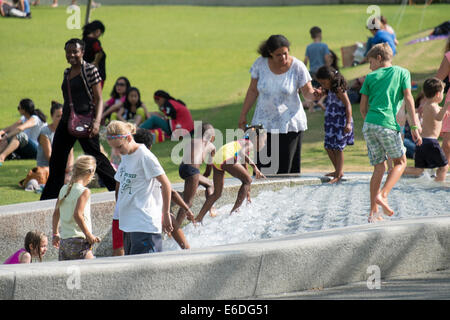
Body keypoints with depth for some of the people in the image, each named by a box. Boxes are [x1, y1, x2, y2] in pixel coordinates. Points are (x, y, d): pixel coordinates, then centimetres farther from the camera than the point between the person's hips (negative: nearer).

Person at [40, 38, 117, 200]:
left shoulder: (90, 70, -7)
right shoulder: (67, 73, 14)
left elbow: (98, 99, -9)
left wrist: (97, 121, -21)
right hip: (66, 120, 8)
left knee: (95, 156, -7)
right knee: (56, 160, 11)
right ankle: (49, 198, 21)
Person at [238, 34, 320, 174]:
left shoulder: (297, 67, -9)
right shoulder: (260, 64, -3)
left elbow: (307, 92, -4)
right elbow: (253, 91, 7)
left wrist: (313, 94, -27)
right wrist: (243, 114, 9)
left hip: (289, 125, -2)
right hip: (264, 123, 2)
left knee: (287, 168, -6)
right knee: (262, 167, -3)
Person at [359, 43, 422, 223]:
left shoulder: (371, 77, 14)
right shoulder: (402, 73, 9)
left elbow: (363, 107, 12)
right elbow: (408, 99, 0)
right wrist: (414, 127, 0)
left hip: (369, 125, 3)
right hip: (388, 123, -3)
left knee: (379, 167, 10)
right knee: (400, 162, 13)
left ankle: (373, 212, 5)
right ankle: (383, 195, -9)